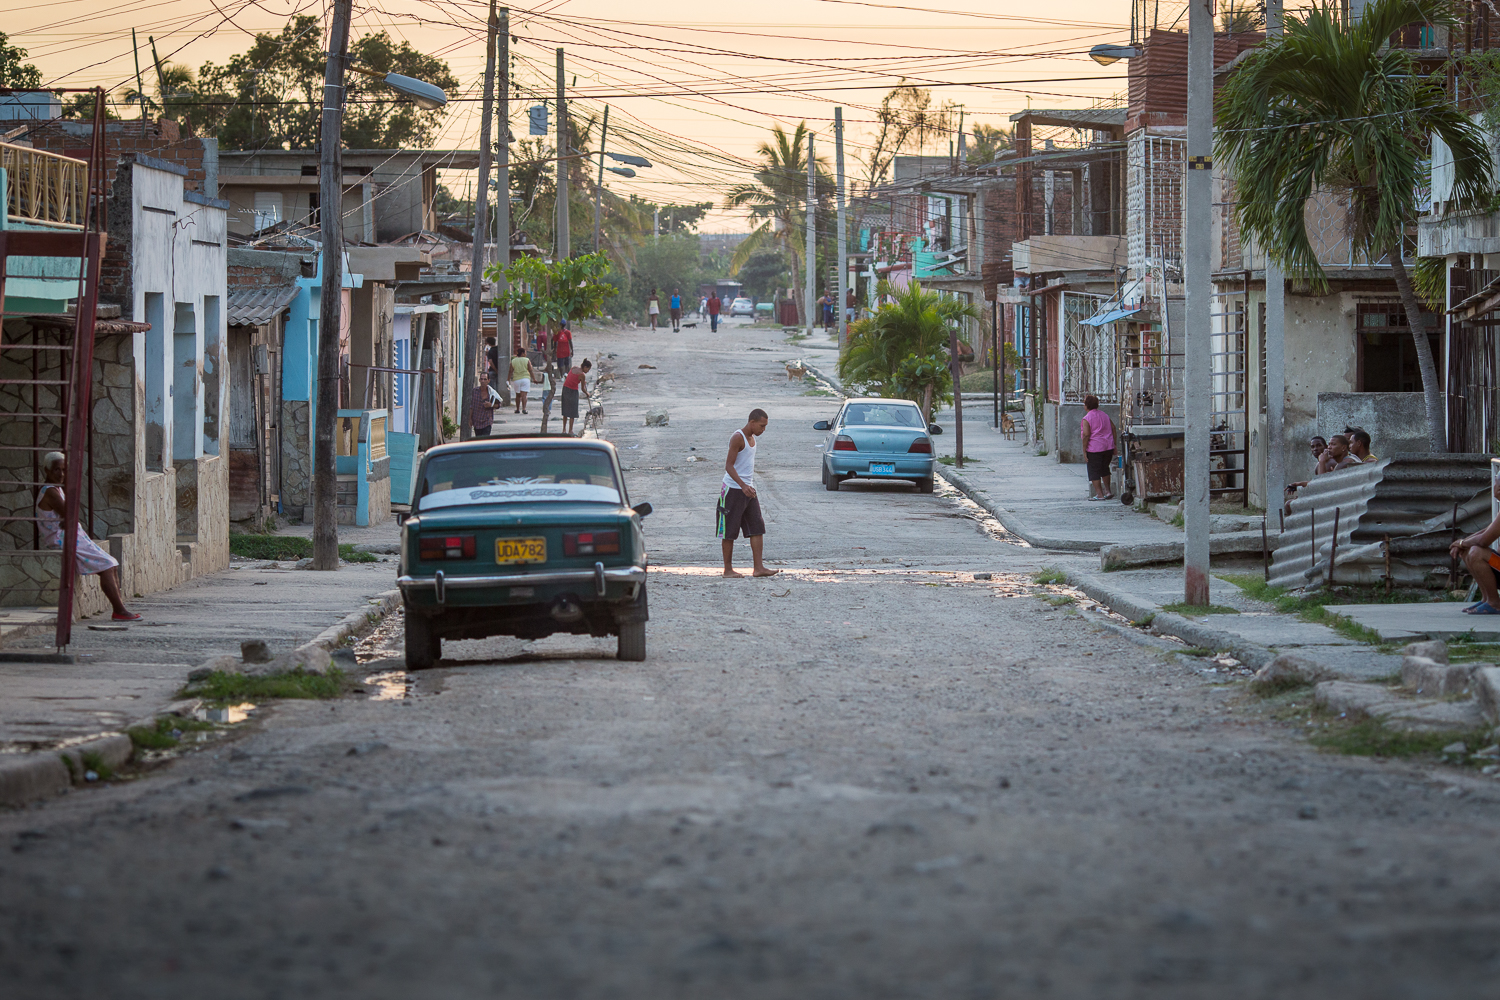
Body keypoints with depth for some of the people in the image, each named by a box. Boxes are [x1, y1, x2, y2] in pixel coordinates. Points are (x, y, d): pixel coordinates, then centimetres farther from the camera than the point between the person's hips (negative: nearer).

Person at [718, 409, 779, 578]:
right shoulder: (738, 438, -14)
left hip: (748, 490, 9)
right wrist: (743, 486, -29)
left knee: (757, 527, 0)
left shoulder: (752, 438, 13)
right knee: (730, 531, -1)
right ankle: (728, 569, 6)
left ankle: (758, 568, -1)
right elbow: (729, 465, -19)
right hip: (733, 488, -9)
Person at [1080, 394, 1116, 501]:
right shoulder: (1104, 415, 9)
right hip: (1108, 447, 7)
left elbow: (1086, 434, -19)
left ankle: (1099, 494, 0)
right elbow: (1113, 428, 10)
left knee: (1094, 472, 3)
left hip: (1094, 448, -7)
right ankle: (1108, 491, 22)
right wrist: (1114, 445, 15)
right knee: (1104, 469, 23)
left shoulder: (1087, 419, -11)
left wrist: (1084, 450, -13)